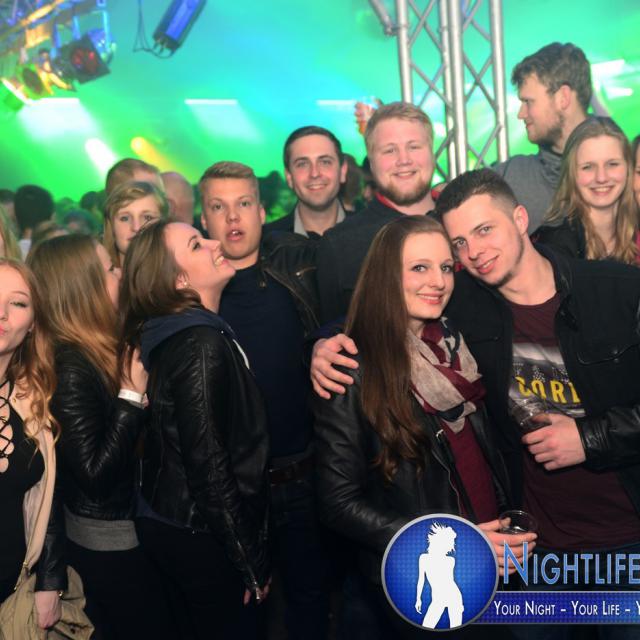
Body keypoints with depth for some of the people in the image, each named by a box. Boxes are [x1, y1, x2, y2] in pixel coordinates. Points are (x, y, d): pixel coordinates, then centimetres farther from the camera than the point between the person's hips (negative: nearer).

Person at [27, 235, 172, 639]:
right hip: (109, 539, -9)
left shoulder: (96, 350, 1)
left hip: (123, 524, 9)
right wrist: (132, 396, -25)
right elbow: (94, 474, -27)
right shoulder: (71, 367, -25)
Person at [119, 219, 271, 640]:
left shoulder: (170, 334, 4)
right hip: (200, 534, -8)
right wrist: (251, 561, -16)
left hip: (172, 522, 8)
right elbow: (209, 466, -24)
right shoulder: (202, 345, -23)